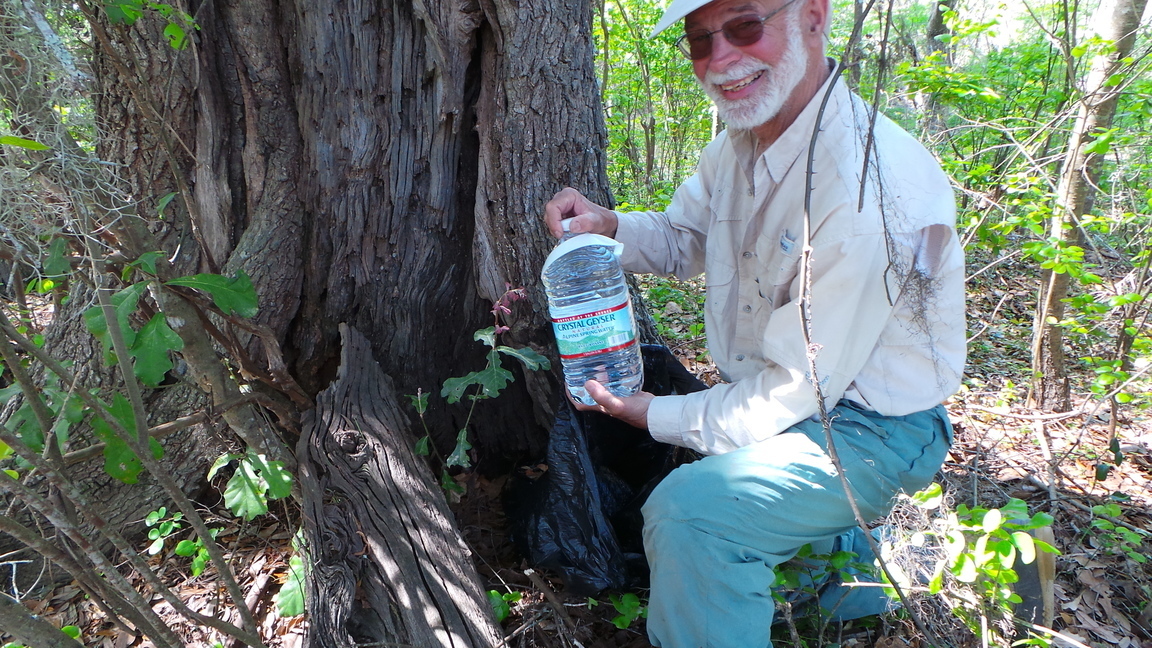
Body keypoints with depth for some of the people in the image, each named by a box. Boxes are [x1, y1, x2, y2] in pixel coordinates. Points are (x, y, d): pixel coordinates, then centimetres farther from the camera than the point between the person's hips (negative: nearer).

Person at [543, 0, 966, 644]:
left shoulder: (872, 185, -29)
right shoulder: (739, 144, -2)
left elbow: (798, 387, -25)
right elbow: (681, 240, 12)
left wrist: (658, 415, -15)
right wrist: (607, 224, -9)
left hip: (869, 426, -8)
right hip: (774, 392, 9)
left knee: (688, 509, -29)